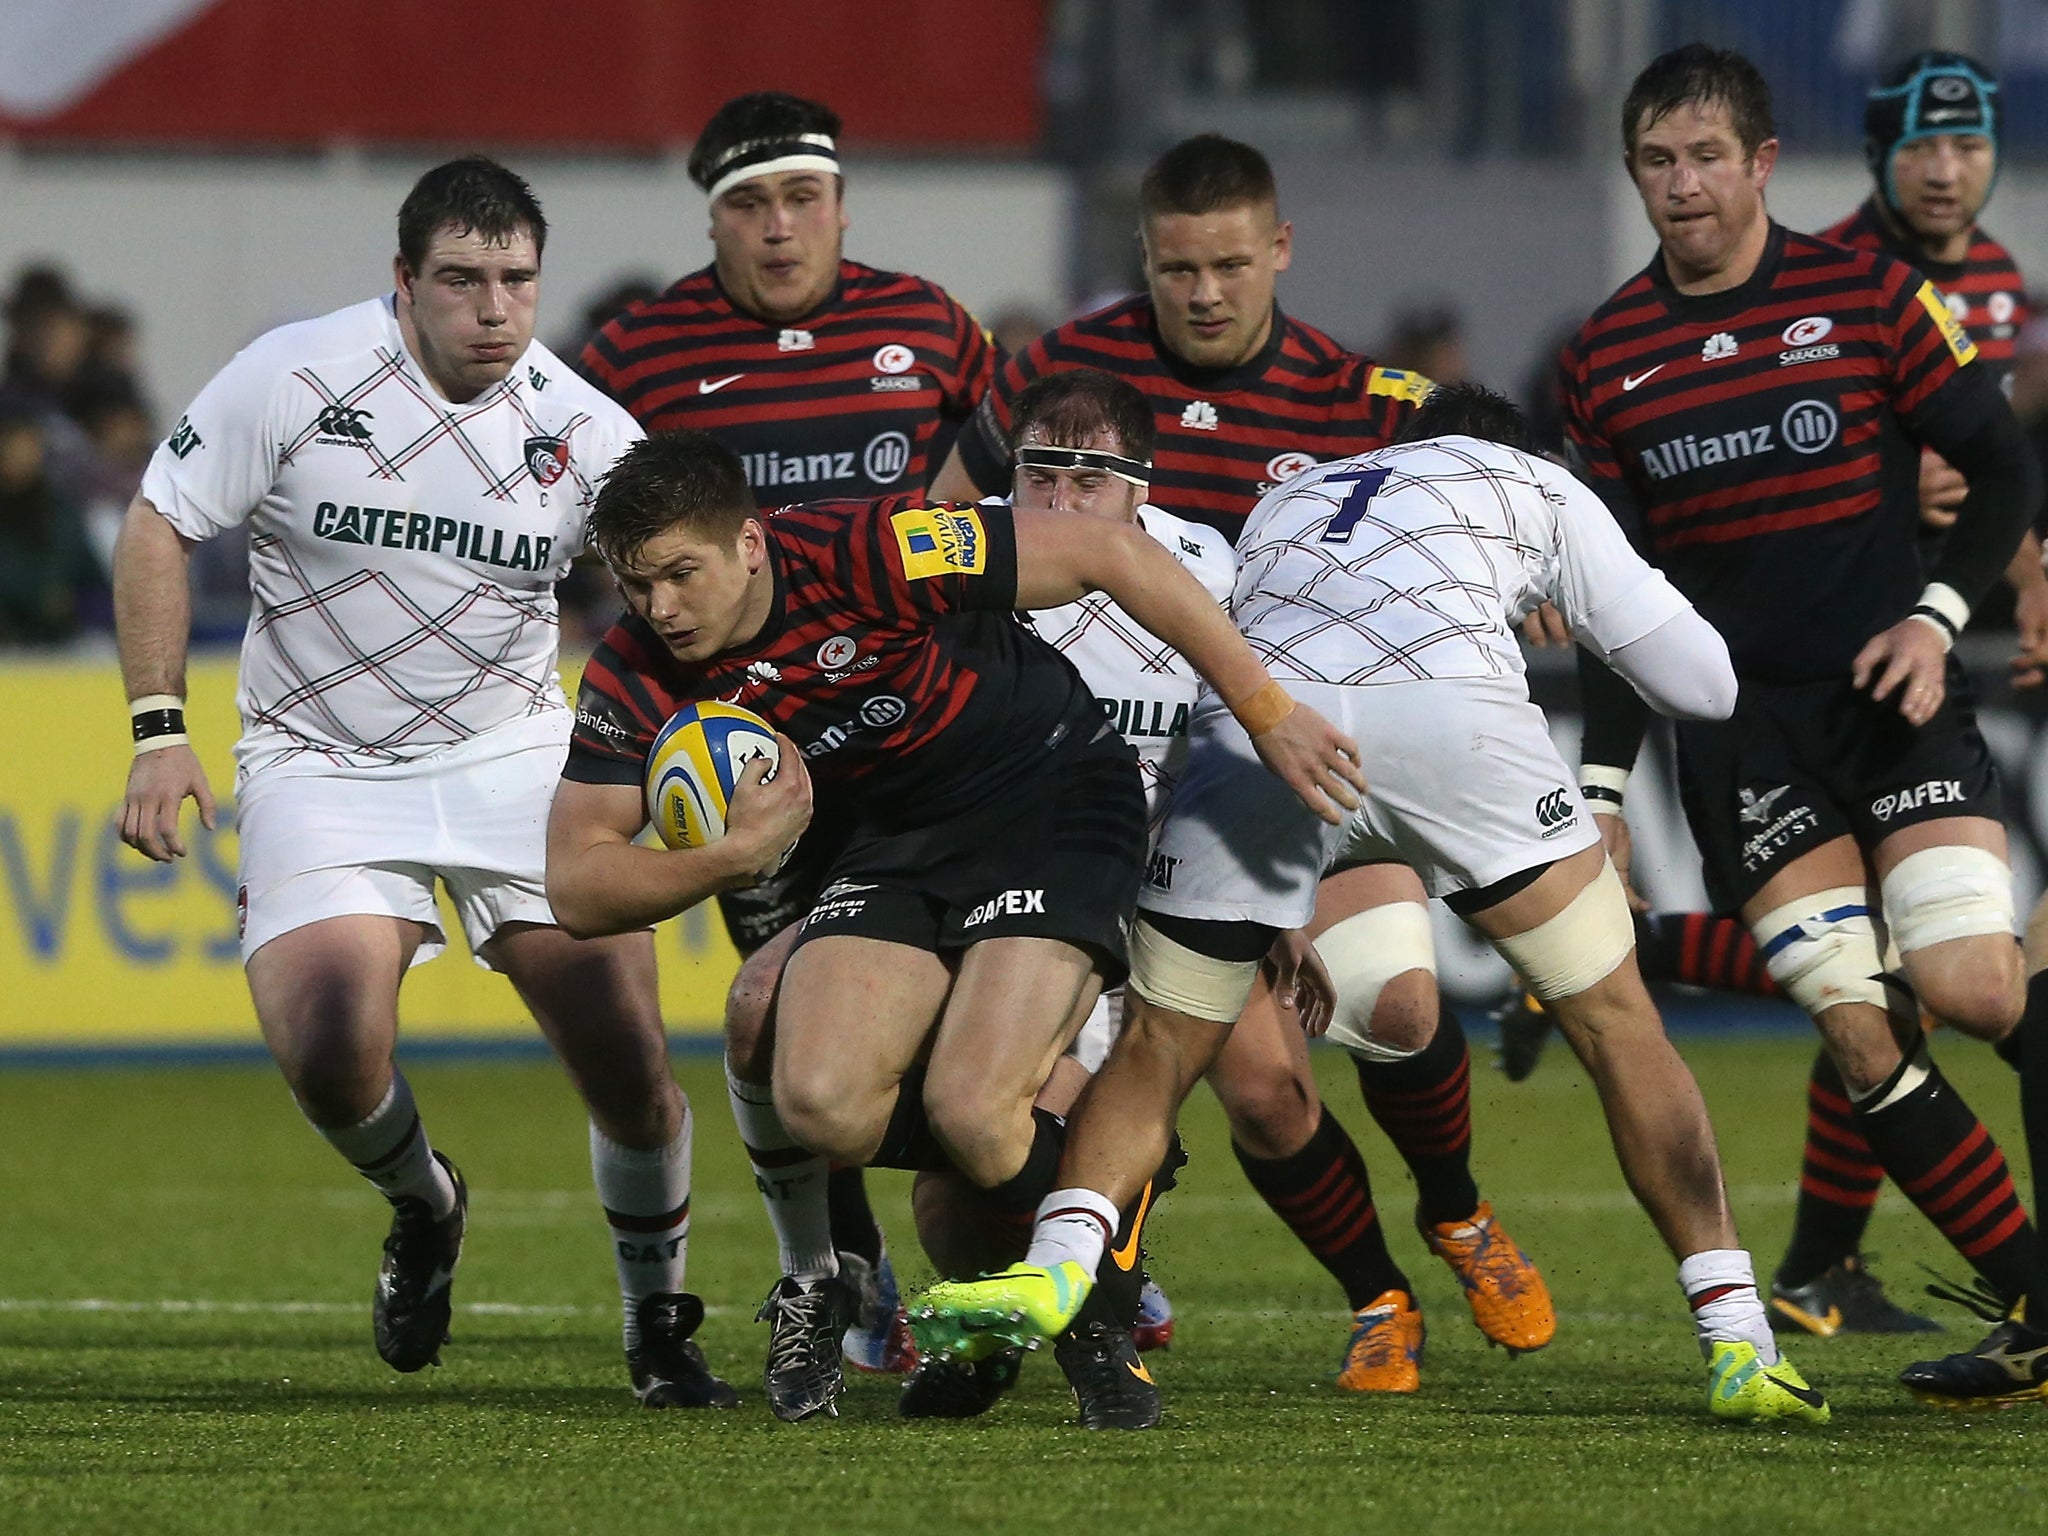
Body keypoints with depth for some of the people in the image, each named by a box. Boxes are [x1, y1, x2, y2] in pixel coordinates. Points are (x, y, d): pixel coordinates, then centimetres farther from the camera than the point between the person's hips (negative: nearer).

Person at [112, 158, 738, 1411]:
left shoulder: (586, 434, -7)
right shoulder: (295, 378, -12)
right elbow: (160, 528, -3)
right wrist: (160, 730, -9)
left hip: (515, 754, 1)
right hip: (321, 766, -1)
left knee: (629, 1058, -10)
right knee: (329, 1051, -21)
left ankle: (661, 1327, 15)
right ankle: (424, 1205, 15)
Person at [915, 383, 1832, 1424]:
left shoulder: (1284, 503, 42)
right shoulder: (1537, 485, 34)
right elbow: (1702, 684, 33)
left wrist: (1283, 933, 54)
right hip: (1447, 706, -2)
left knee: (1158, 1046, 15)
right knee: (1618, 1025, 11)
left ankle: (1058, 1262, -11)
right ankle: (1737, 1343, 5)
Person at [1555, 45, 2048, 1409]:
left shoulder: (1867, 297, -1)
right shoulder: (1607, 355, 6)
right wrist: (1603, 787, 5)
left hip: (1892, 694, -2)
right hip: (1741, 723, 2)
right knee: (1862, 1039, -9)